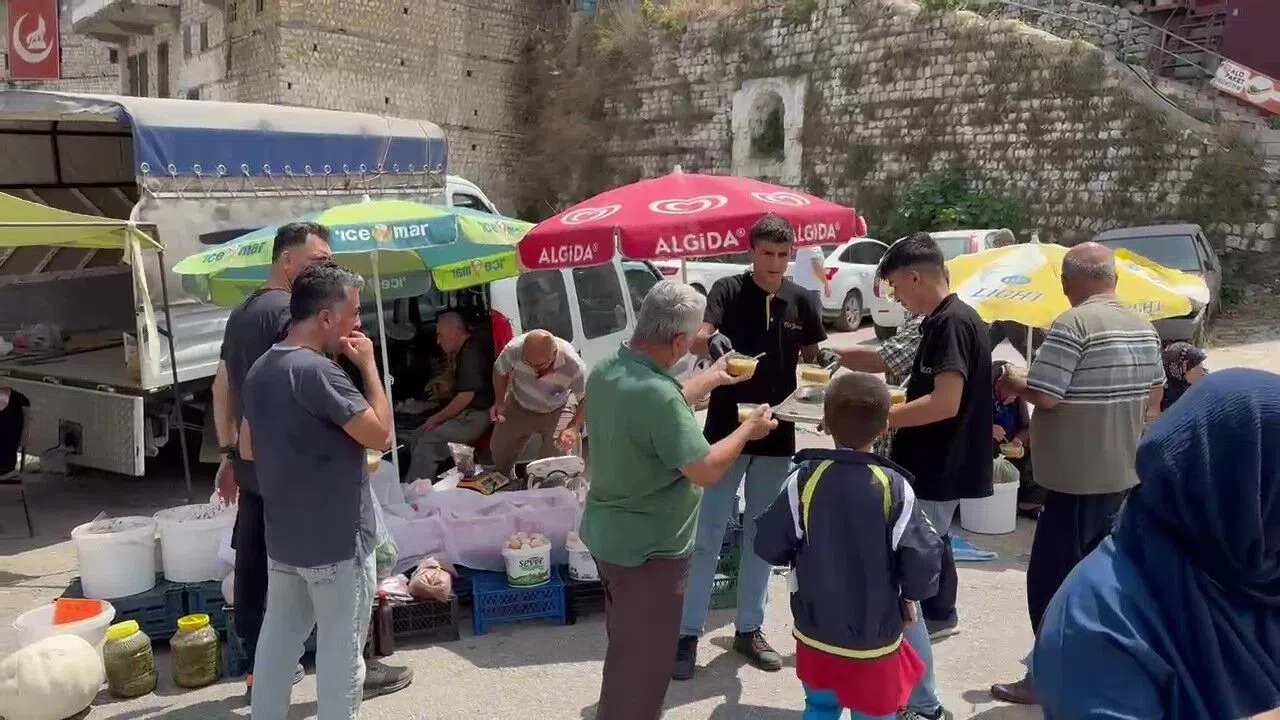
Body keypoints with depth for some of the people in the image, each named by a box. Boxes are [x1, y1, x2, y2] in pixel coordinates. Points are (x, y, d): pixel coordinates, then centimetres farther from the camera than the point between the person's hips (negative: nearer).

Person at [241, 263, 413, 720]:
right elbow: (382, 435, -20)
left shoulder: (261, 369, 7)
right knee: (340, 647, 5)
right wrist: (368, 365, -13)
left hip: (282, 536, 9)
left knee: (279, 637, 19)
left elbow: (248, 448, 16)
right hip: (335, 539, -9)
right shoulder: (317, 371, -22)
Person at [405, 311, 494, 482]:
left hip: (475, 417, -11)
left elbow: (466, 396, -21)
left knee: (427, 444, -21)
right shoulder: (462, 353, 14)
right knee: (419, 437, 3)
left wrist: (438, 418, -12)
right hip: (466, 414, 11)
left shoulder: (471, 354, -18)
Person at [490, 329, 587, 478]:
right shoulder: (514, 349, -34)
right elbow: (500, 371, -10)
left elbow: (586, 400, -24)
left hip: (556, 413, -2)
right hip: (518, 408, 2)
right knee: (498, 449, 15)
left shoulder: (574, 366, -38)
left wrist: (574, 428, -39)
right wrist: (500, 402, -19)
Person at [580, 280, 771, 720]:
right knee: (642, 663, 9)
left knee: (626, 646, 28)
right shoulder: (656, 393, -32)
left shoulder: (606, 371, -3)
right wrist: (748, 428, -9)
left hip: (606, 534, 9)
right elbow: (706, 471, -25)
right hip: (649, 549, -9)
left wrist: (711, 379, 20)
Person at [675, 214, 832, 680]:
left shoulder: (802, 300, 3)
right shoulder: (727, 290, -7)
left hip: (777, 433, 4)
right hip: (726, 427, -3)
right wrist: (712, 341, -45)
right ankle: (689, 633, 11)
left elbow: (810, 356, 11)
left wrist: (827, 362, -12)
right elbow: (700, 337, -21)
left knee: (762, 535, 13)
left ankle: (749, 629, 27)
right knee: (707, 535, 1)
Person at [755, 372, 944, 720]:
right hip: (875, 641, -2)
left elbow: (769, 547, -8)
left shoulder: (804, 479, -15)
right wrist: (908, 593, 5)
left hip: (815, 634, 2)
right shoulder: (895, 488, -18)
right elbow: (924, 569, -16)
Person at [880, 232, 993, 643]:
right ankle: (938, 616, 37)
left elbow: (945, 402, -29)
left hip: (939, 466, -10)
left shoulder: (953, 322, -21)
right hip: (935, 463, 10)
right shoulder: (941, 321, 10)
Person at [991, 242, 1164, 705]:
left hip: (1076, 477, -9)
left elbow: (1045, 396, -22)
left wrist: (1013, 384, -3)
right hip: (1122, 472, 9)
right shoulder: (1143, 328, 8)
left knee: (1050, 576, 1)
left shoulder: (1071, 325, -19)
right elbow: (1153, 396, 15)